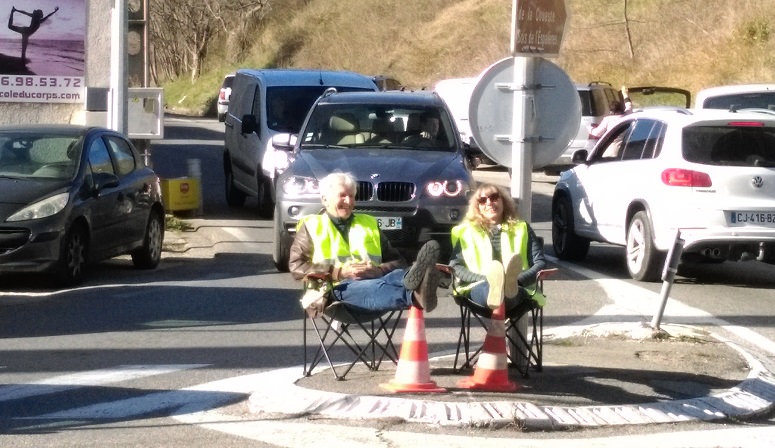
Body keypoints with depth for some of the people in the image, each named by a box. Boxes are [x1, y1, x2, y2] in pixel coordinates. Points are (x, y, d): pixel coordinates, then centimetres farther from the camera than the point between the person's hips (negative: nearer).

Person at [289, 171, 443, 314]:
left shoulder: (369, 223, 31)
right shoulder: (311, 226, 20)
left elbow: (398, 261, 23)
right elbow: (296, 266, 5)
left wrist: (378, 270, -2)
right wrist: (338, 272, -7)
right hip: (338, 289, -4)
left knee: (398, 276, -34)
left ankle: (415, 281, -72)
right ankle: (416, 295, -72)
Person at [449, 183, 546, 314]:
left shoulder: (521, 229, 26)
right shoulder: (465, 231, 25)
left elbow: (540, 263, 15)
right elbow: (455, 267, 12)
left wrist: (518, 279, -7)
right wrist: (485, 279, -8)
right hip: (478, 289, 0)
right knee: (486, 288, -41)